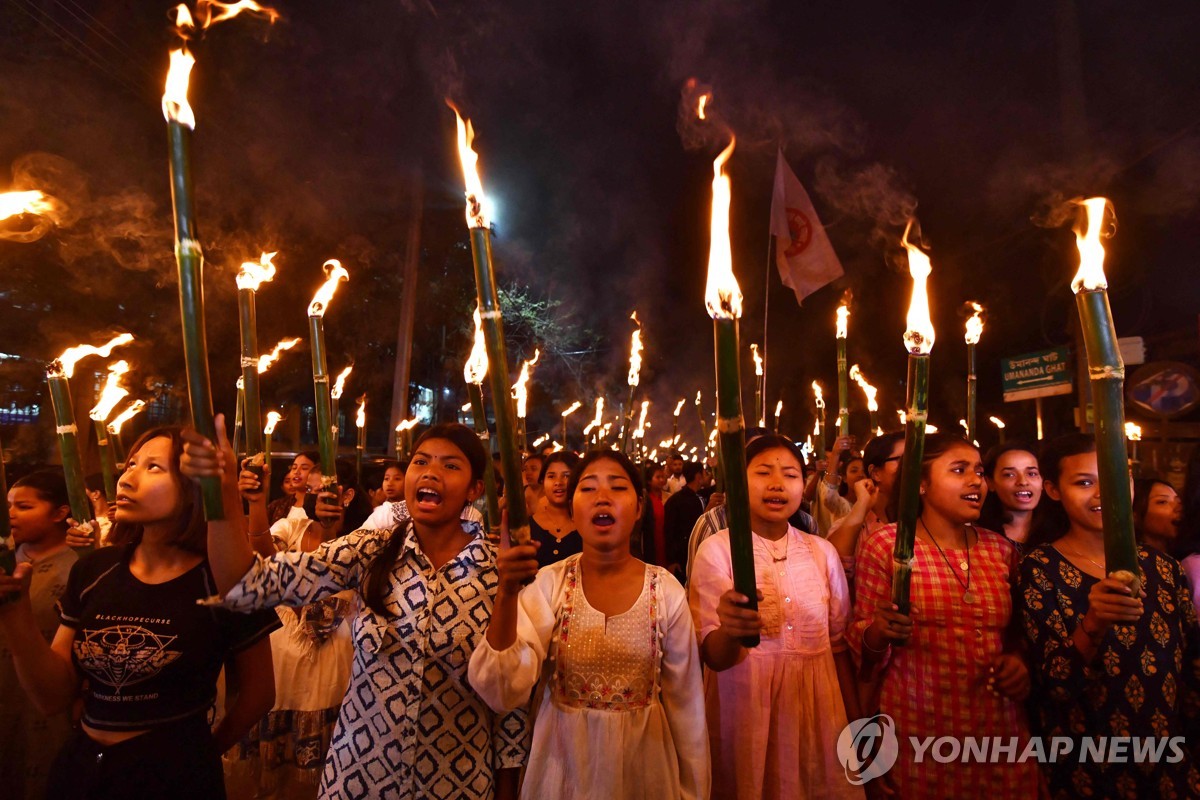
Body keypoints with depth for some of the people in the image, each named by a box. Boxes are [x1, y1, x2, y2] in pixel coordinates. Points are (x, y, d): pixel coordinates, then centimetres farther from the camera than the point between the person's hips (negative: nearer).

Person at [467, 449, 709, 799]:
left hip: (642, 764, 0)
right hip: (563, 763, 0)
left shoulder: (666, 590, -12)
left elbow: (685, 702, -2)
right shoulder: (548, 583, -13)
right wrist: (506, 593, -36)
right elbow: (503, 692, -23)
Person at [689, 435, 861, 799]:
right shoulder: (716, 550, -11)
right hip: (745, 713, -3)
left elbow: (839, 644, 9)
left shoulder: (823, 552, 1)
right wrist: (729, 631, -37)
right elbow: (713, 656, -16)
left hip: (816, 711, 3)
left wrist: (856, 725, 10)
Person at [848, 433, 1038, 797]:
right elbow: (861, 641, -5)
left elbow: (1014, 632, 18)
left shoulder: (1002, 549, 5)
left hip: (1000, 726, 4)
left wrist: (1019, 661, -2)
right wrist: (879, 633, -25)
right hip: (918, 730, -4)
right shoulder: (884, 544, -9)